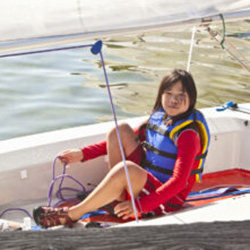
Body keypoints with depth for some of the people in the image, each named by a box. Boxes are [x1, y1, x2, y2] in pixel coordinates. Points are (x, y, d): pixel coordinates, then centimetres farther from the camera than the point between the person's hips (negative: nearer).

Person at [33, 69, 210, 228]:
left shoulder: (188, 134, -17)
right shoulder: (158, 117, 6)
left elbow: (179, 181, -26)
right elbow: (118, 142, 15)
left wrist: (139, 205, -36)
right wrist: (83, 154, 5)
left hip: (167, 200, -8)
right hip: (146, 181, 8)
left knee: (126, 168, -37)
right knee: (121, 130, -4)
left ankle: (71, 215, -22)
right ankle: (118, 197, -7)